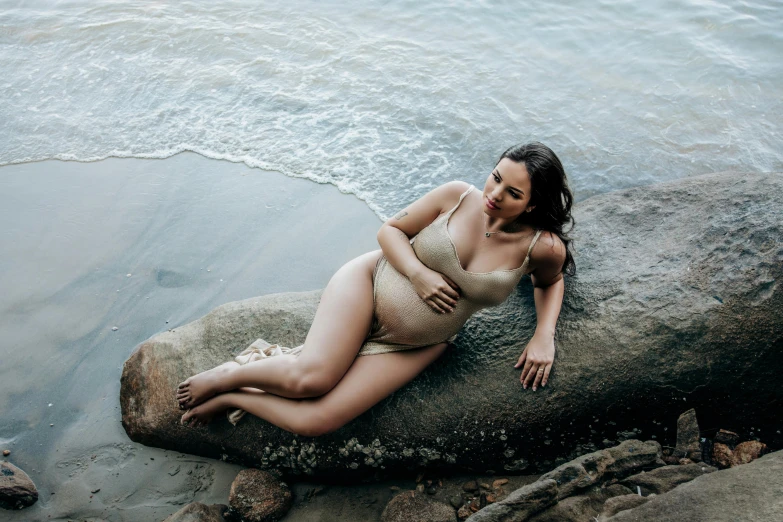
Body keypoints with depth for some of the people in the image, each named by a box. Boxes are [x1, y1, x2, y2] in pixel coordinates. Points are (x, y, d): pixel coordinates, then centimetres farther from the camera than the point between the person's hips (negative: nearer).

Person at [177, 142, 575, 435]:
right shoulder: (458, 196, -12)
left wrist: (544, 336, -4)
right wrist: (418, 274, -18)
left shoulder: (542, 247, -12)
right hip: (371, 281, -1)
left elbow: (551, 280, 13)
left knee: (314, 422, -16)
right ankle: (228, 376, 6)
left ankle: (231, 398, 10)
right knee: (309, 378, -26)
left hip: (415, 347, 1)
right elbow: (390, 230, 0)